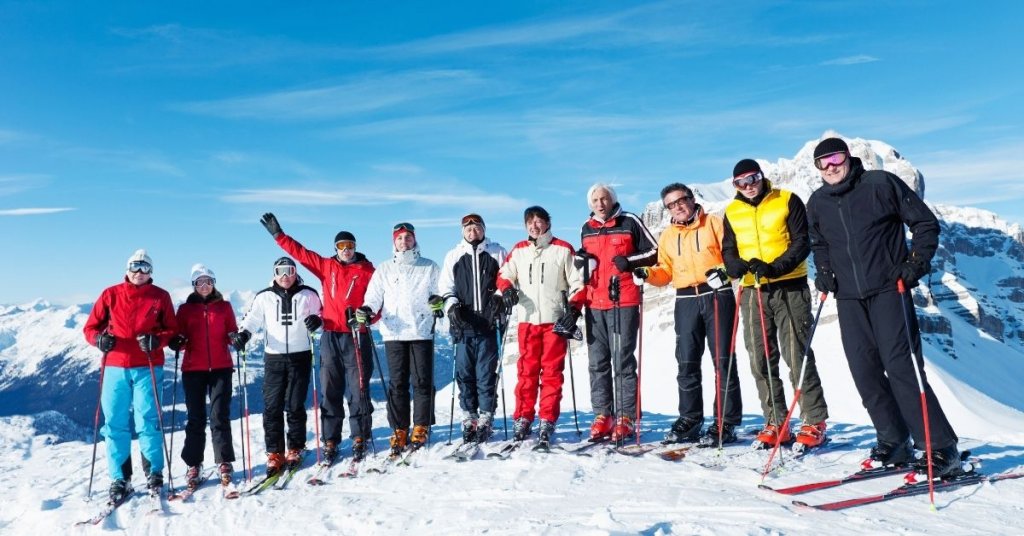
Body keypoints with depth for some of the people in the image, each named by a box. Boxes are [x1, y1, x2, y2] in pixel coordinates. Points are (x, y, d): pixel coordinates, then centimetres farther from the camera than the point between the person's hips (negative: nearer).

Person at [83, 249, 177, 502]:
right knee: (115, 424, 4)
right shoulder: (110, 294, 8)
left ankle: (154, 474, 12)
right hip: (115, 368, 2)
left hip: (147, 368, -1)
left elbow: (172, 330, 5)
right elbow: (90, 327, 10)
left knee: (148, 421, -1)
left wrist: (156, 340, -14)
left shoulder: (160, 296, 6)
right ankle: (119, 479, 13)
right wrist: (99, 338, -11)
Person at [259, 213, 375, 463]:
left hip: (357, 336, -3)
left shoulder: (367, 270, 3)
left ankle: (360, 439, 9)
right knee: (330, 390, 5)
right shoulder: (326, 266, 12)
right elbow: (300, 252, 14)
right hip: (331, 335, 3)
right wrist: (278, 234, 12)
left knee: (359, 389, -1)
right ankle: (330, 441, 11)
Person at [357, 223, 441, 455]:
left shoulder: (429, 267, 12)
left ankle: (421, 427, 7)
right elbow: (374, 297, 8)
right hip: (393, 333, 1)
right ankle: (399, 430, 8)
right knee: (397, 383, 2)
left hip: (422, 331, -1)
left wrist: (437, 300, -14)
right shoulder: (384, 269, 15)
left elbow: (439, 292, 9)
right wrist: (366, 310, -12)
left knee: (422, 381, -2)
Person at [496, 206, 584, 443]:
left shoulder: (563, 249, 4)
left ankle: (548, 419, 6)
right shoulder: (519, 250, 12)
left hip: (555, 320, -2)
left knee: (552, 370, 0)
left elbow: (577, 282, 4)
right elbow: (504, 275, 16)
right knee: (527, 370, 3)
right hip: (527, 319, 2)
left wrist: (574, 310, -5)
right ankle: (523, 417, 9)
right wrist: (507, 289, -5)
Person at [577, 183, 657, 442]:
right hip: (594, 304, 5)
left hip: (624, 302, -5)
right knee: (597, 363, 7)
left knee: (623, 361, -4)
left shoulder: (629, 222, 1)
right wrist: (581, 262, 7)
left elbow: (654, 252, 3)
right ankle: (603, 415, 14)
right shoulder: (586, 229, 16)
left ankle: (626, 418, 2)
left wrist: (630, 261, -12)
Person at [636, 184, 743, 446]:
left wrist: (724, 269, -19)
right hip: (686, 301, 4)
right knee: (687, 363, 6)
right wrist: (647, 273, -5)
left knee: (723, 361, -2)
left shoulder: (714, 223, 3)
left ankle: (726, 422, 5)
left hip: (717, 296, -4)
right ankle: (690, 420, 17)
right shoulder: (667, 236, 15)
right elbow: (666, 272, 14)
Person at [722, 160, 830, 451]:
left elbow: (802, 242, -6)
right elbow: (729, 250, 12)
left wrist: (775, 267, -21)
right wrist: (736, 265, -12)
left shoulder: (787, 201, 0)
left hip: (790, 287, -4)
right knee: (761, 359, 5)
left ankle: (814, 422, 6)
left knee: (797, 355, -5)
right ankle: (775, 423, 15)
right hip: (753, 291, 4)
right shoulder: (733, 211, 11)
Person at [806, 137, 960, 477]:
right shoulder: (817, 203, 10)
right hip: (848, 299, 5)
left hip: (888, 290, -5)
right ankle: (893, 444, 16)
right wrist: (824, 271, 10)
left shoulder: (881, 184, -4)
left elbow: (926, 223, 1)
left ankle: (941, 449, -1)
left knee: (901, 366, -11)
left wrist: (917, 263, -10)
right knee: (865, 372, 3)